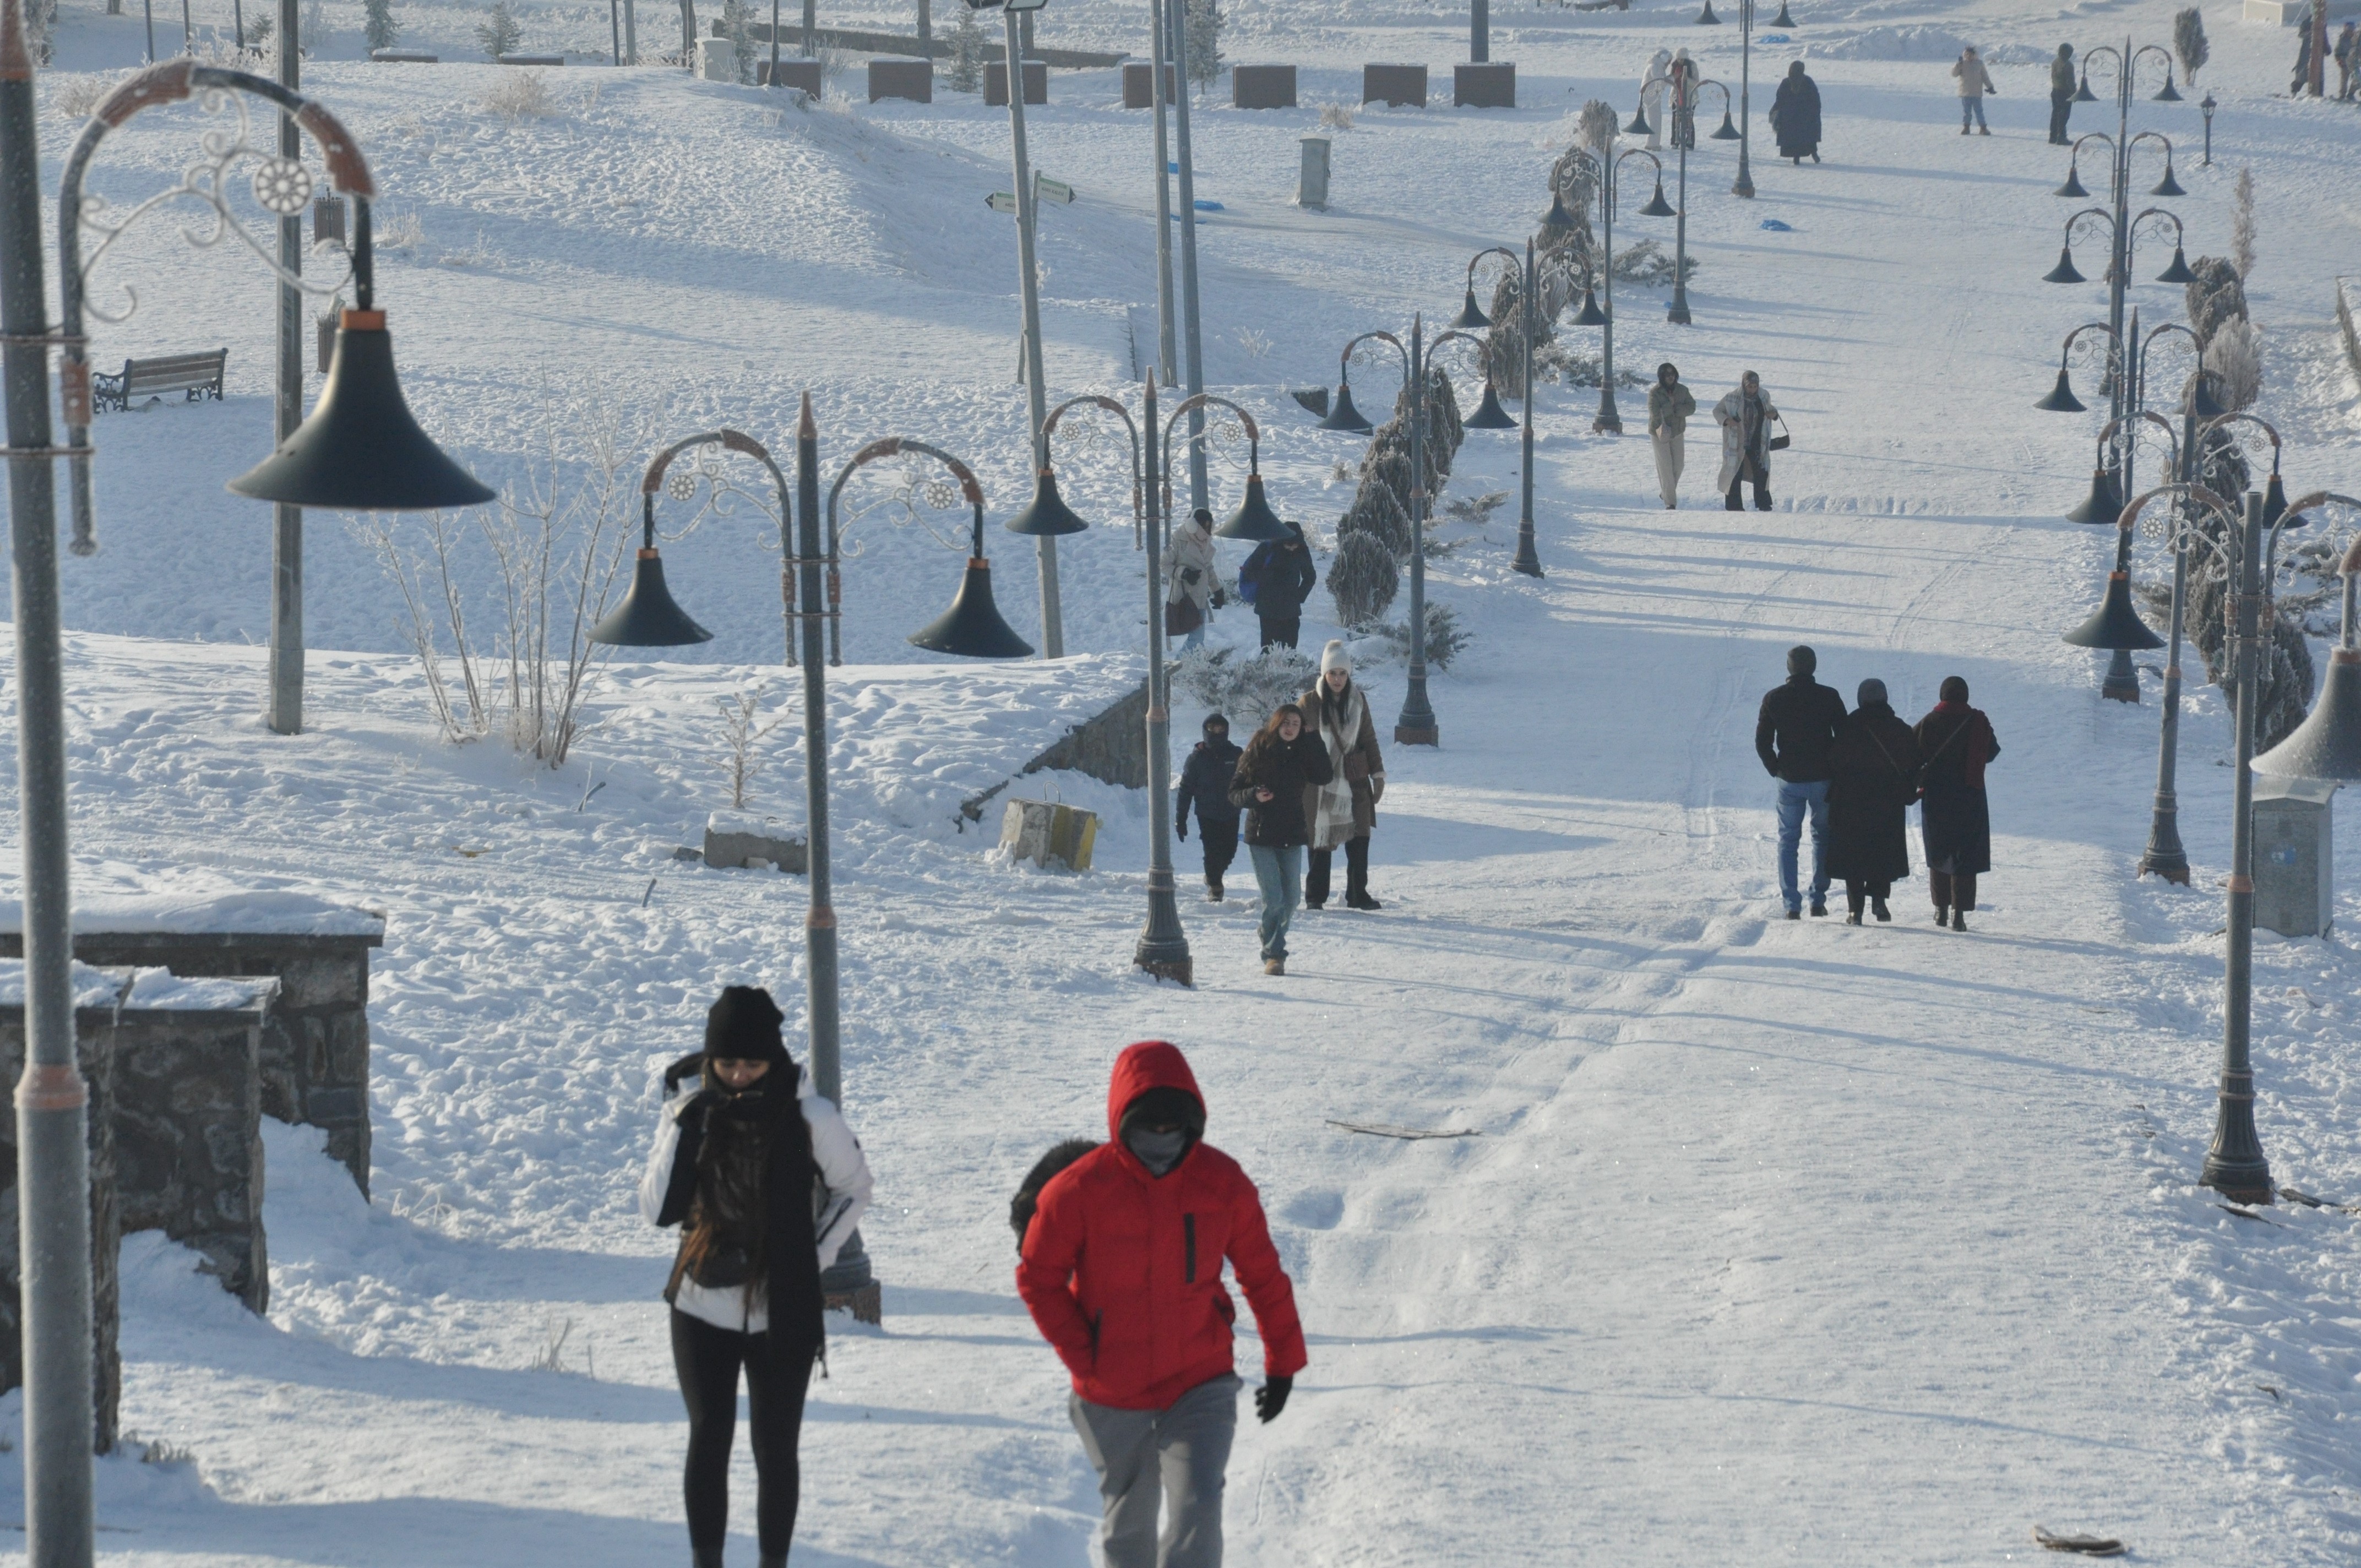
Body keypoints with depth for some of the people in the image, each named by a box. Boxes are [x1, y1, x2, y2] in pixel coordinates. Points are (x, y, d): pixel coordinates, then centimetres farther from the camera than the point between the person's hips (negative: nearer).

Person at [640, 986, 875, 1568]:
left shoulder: (809, 1117, -11)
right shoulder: (689, 1107, -6)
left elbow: (853, 1189, 5)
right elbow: (658, 1209, -10)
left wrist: (814, 1258, -4)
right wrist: (685, 1128, -20)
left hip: (783, 1313, -1)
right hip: (702, 1307, 1)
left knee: (776, 1449, 4)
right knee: (709, 1439, 3)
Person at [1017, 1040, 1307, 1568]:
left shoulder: (1223, 1182, -7)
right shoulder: (1080, 1189, -13)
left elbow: (1262, 1274, 5)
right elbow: (1038, 1279, -3)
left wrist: (1283, 1360, 10)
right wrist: (1084, 1360, -10)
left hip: (1202, 1386, 0)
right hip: (1113, 1398, 0)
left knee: (1197, 1508, -20)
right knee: (1128, 1526, 14)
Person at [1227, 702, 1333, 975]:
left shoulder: (1302, 754, 3)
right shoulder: (1258, 753, -4)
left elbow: (1324, 777, -14)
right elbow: (1234, 793, -2)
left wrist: (1312, 740, -11)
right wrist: (1253, 796, -23)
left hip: (1292, 836, 3)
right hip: (1261, 836, -3)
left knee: (1291, 898, 9)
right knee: (1274, 898, -11)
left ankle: (1267, 930, 36)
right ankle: (1274, 955, -1)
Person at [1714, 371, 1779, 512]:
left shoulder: (1763, 398, 2)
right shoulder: (1731, 398, -9)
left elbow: (1770, 409, 20)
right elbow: (1717, 411, 2)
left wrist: (1774, 413, -4)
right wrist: (1726, 420, -19)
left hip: (1757, 444, 3)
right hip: (1736, 443, -3)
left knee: (1761, 473, 4)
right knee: (1735, 474, -1)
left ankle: (1763, 504, 17)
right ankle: (1734, 505, 8)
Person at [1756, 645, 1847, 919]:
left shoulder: (1774, 699, -3)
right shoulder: (1829, 698, -5)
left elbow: (1762, 742, 0)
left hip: (1790, 781, 0)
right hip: (1823, 780, 0)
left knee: (1788, 840, 8)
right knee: (1822, 837, 15)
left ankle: (1791, 904, -1)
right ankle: (1818, 899, 9)